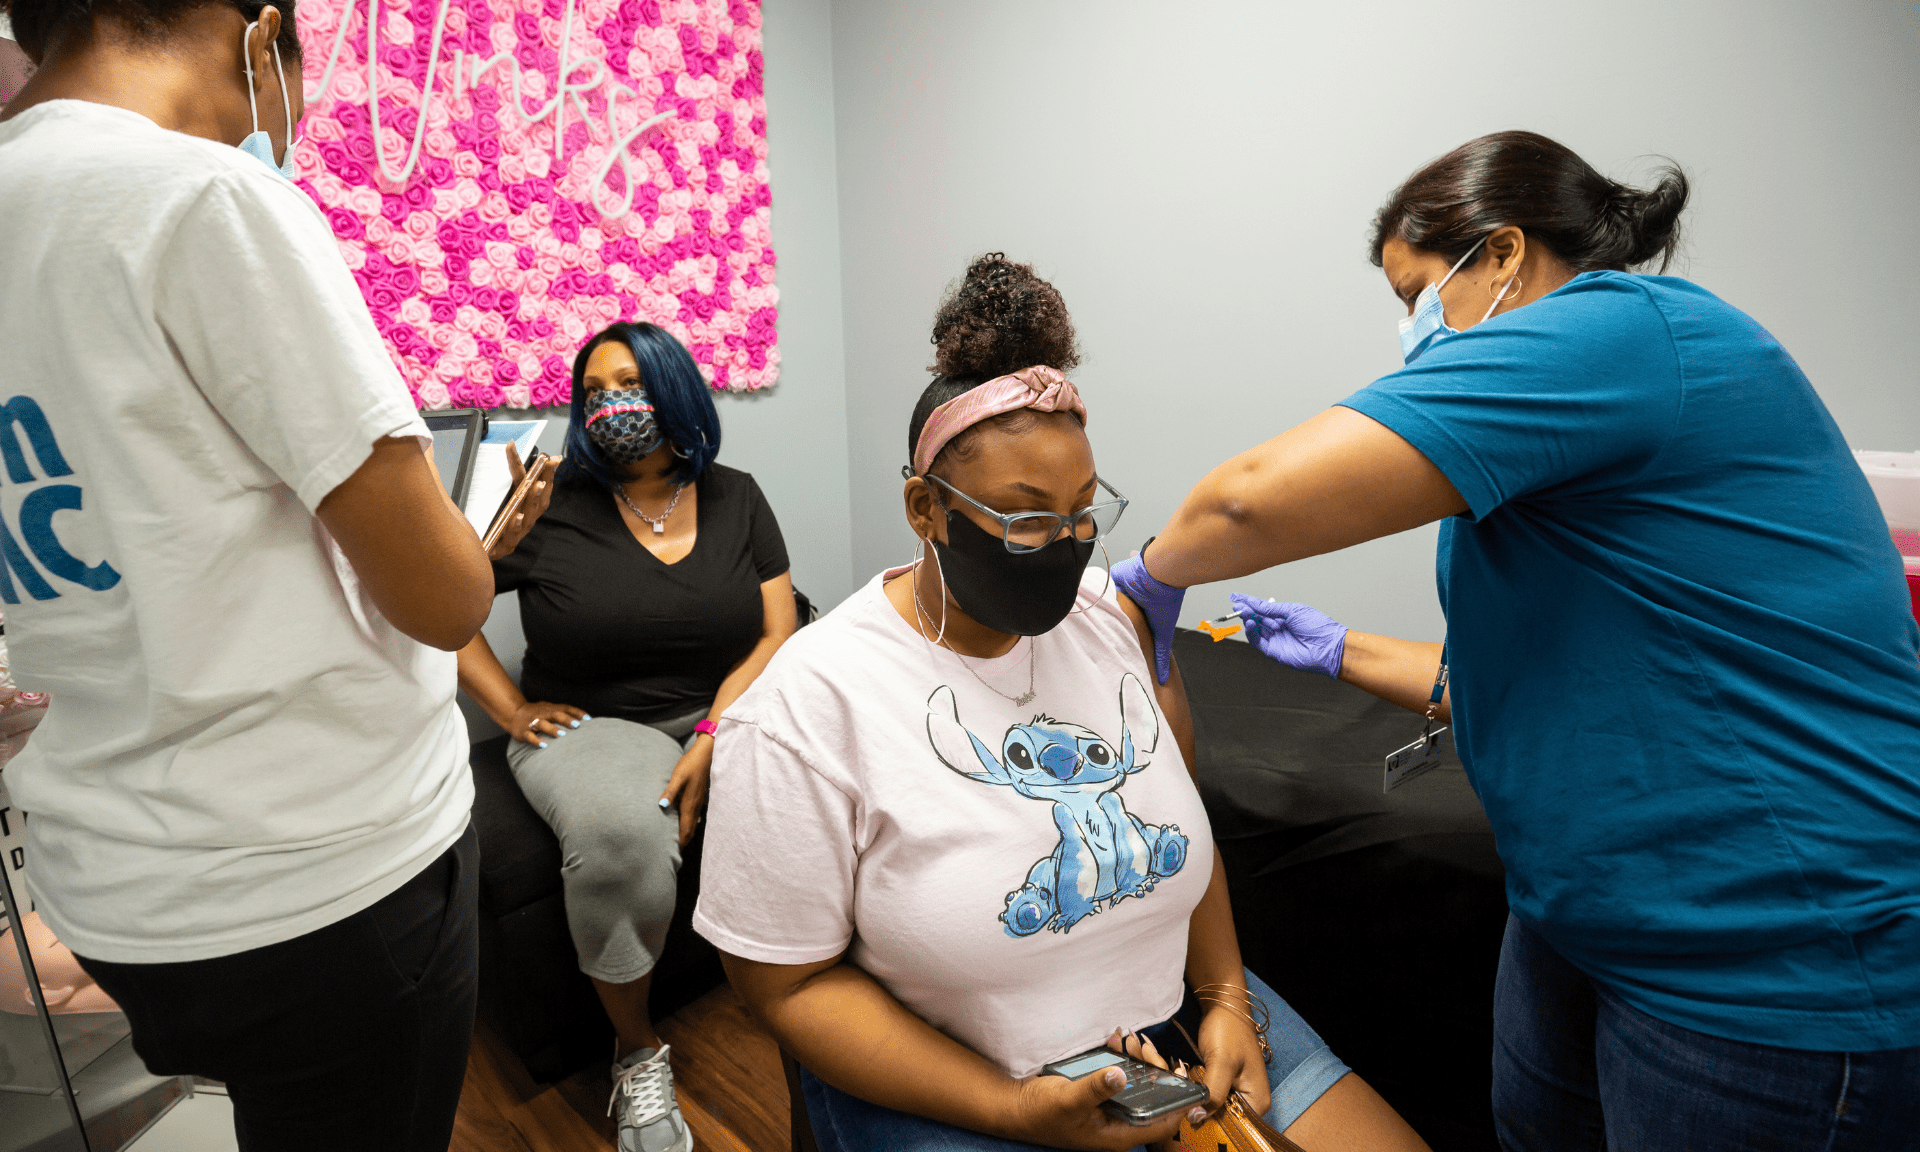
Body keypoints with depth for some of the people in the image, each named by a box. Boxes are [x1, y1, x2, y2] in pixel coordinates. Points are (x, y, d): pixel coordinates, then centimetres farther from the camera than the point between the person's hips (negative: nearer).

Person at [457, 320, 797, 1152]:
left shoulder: (734, 500, 7)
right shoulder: (552, 507, 2)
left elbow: (777, 636, 0)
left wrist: (711, 741, -13)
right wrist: (512, 711, -4)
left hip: (726, 715, 2)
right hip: (591, 725, -2)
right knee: (620, 834, -34)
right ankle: (638, 1054, -7)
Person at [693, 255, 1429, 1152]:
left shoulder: (1113, 614, -3)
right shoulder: (805, 708, -18)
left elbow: (1179, 813, 8)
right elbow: (791, 981, -13)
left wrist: (1226, 997, -1)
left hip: (1173, 1022, 5)